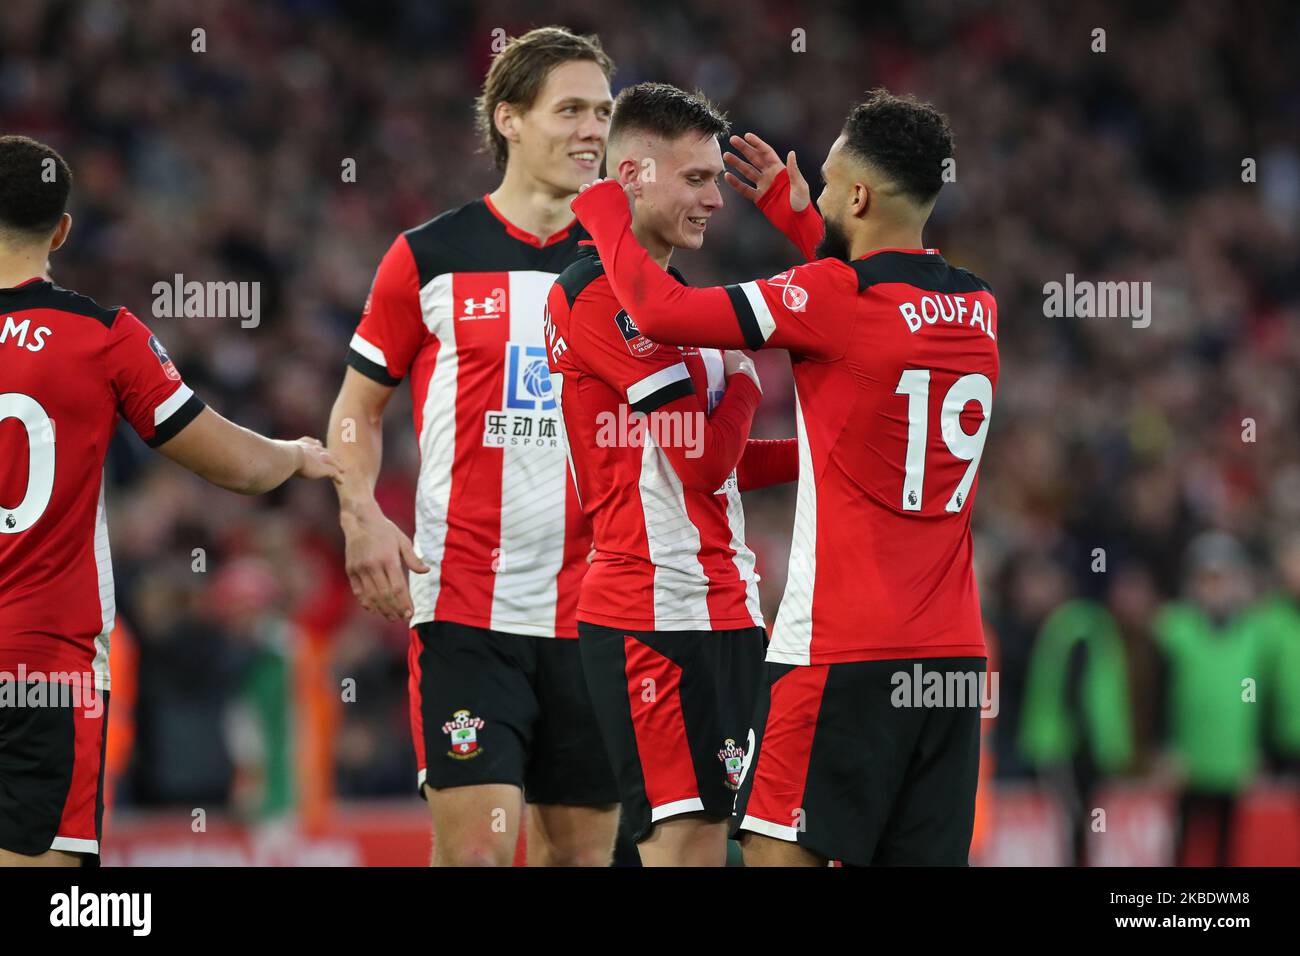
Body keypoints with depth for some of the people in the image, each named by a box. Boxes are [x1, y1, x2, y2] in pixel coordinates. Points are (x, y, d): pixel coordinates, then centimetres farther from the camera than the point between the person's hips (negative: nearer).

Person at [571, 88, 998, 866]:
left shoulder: (835, 298, -11)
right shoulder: (979, 310, 11)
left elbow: (661, 311, -11)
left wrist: (604, 209, 5)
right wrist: (793, 214, 41)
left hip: (841, 649, -7)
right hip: (955, 652, 7)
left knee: (780, 853, -6)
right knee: (924, 857, 7)